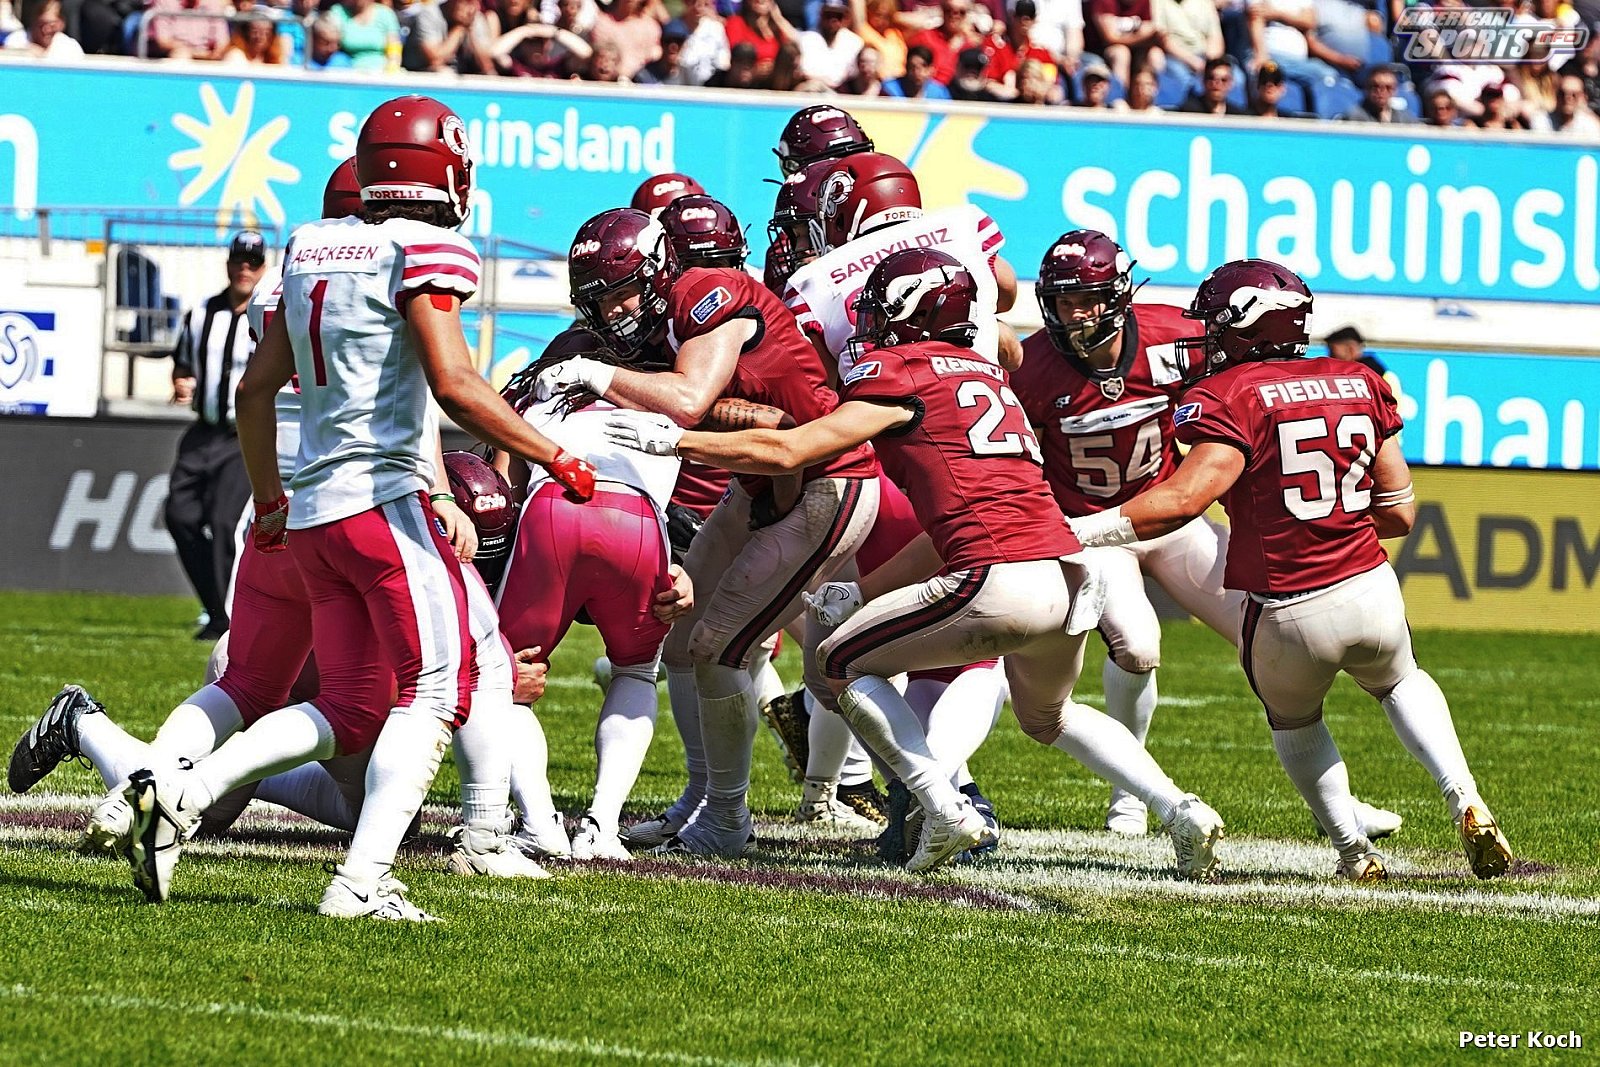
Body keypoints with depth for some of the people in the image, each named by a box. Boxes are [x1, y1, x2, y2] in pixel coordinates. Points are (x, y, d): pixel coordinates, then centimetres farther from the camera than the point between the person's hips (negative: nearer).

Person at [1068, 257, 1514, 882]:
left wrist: (1083, 532, -24)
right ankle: (1465, 802, 16)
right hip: (1371, 591, 4)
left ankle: (1354, 852, 26)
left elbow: (1186, 497, -25)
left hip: (1287, 616, -4)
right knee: (1400, 683, 36)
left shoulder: (1232, 397, -11)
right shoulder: (1360, 385, 8)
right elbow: (1399, 512, 10)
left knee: (1294, 722, 29)